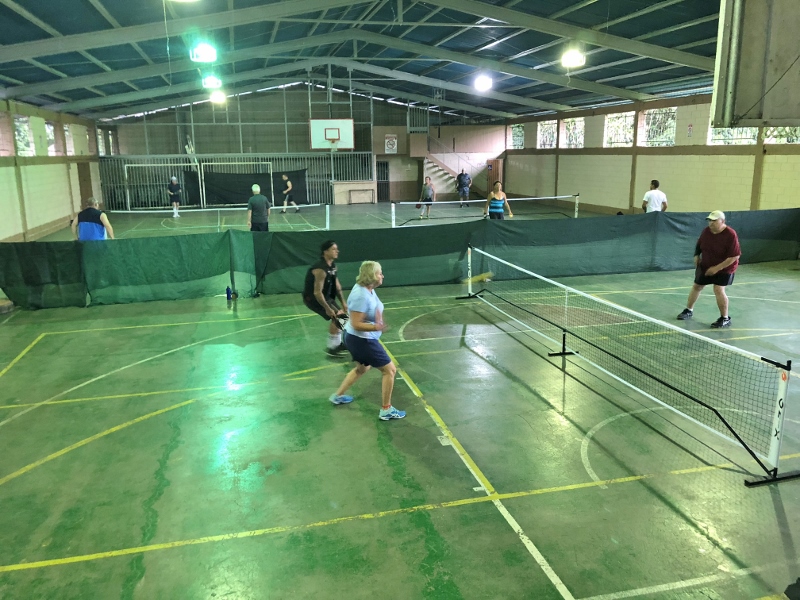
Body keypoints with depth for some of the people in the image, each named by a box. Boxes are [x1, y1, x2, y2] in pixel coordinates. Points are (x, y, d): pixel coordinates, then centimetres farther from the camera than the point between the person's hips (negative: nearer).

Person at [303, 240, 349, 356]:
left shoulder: (333, 265, 1)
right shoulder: (320, 269, -29)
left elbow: (337, 285, 11)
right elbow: (317, 292, -29)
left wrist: (343, 302, 8)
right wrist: (327, 309, -22)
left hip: (326, 296, 10)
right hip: (312, 298, -10)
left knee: (341, 315, 14)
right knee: (336, 317, -13)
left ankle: (337, 344, 30)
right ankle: (332, 347, -1)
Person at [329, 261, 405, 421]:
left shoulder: (368, 289, 0)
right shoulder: (361, 295, -29)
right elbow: (356, 324, -27)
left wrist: (378, 319, -6)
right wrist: (376, 327, -40)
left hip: (360, 339, 10)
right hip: (361, 340, -10)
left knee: (362, 368, 32)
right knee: (390, 370, 0)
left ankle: (338, 395, 46)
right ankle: (386, 410, 12)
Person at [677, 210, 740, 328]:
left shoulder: (730, 235, -26)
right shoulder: (706, 231, -9)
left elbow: (735, 256, -26)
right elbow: (699, 246, 12)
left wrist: (717, 268, -27)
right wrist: (697, 256, -6)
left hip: (724, 268, -6)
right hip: (705, 266, 6)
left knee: (719, 290, -18)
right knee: (697, 286, 15)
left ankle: (725, 319, -2)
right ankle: (689, 310, 37)